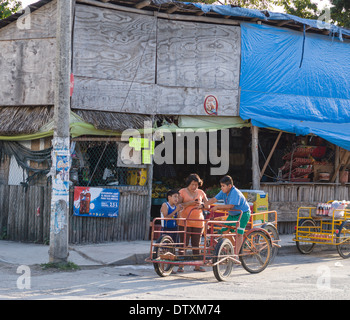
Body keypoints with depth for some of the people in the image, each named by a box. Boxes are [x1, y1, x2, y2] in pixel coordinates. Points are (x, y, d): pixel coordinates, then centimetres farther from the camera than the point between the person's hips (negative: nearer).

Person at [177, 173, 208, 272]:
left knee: (196, 244, 4)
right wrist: (189, 203, -17)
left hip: (198, 222, 3)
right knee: (184, 244, -4)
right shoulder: (183, 192, 2)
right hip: (185, 222, -3)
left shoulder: (201, 192, 11)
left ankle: (197, 266, 9)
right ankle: (181, 265, 1)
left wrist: (201, 204, -8)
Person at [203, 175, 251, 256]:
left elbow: (230, 206, -36)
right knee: (224, 231, 2)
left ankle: (236, 253, -17)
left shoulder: (235, 193, -29)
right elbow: (214, 199, -9)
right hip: (232, 214, 8)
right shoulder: (223, 192, -5)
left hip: (243, 214, -8)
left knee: (238, 233, -17)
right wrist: (203, 205, -20)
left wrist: (217, 207, -37)